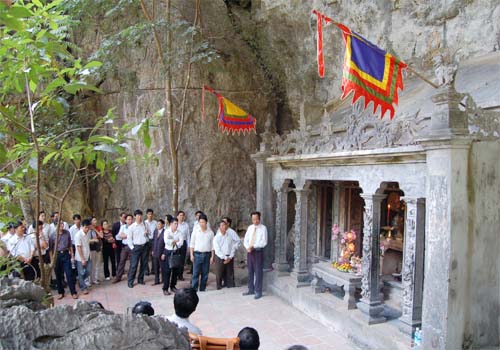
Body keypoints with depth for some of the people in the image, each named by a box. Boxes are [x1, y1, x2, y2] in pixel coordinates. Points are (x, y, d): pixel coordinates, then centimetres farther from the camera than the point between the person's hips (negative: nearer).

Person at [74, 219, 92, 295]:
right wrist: (82, 259, -17)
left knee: (88, 271, 9)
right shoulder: (78, 235, -19)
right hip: (80, 258, -7)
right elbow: (79, 248, -18)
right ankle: (83, 288, 17)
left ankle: (80, 281, 34)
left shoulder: (87, 233, 3)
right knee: (81, 273, 5)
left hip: (88, 257, 7)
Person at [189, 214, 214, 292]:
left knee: (205, 274, 6)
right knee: (195, 273, -5)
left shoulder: (210, 232, 5)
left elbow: (212, 245, 7)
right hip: (197, 254, -2)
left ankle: (202, 290, 16)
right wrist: (191, 255, -3)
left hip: (207, 254, 2)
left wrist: (212, 256, 2)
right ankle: (193, 290, 0)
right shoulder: (195, 231, 2)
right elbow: (192, 243, 3)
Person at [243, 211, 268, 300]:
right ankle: (251, 290, 23)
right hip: (249, 251, 5)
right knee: (250, 271, 12)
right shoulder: (250, 228, 9)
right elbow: (245, 240, 10)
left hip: (258, 251, -5)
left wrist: (253, 246, -19)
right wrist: (248, 247, -9)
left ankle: (258, 292, 8)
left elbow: (264, 242, -13)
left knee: (258, 272, -1)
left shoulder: (263, 228, -6)